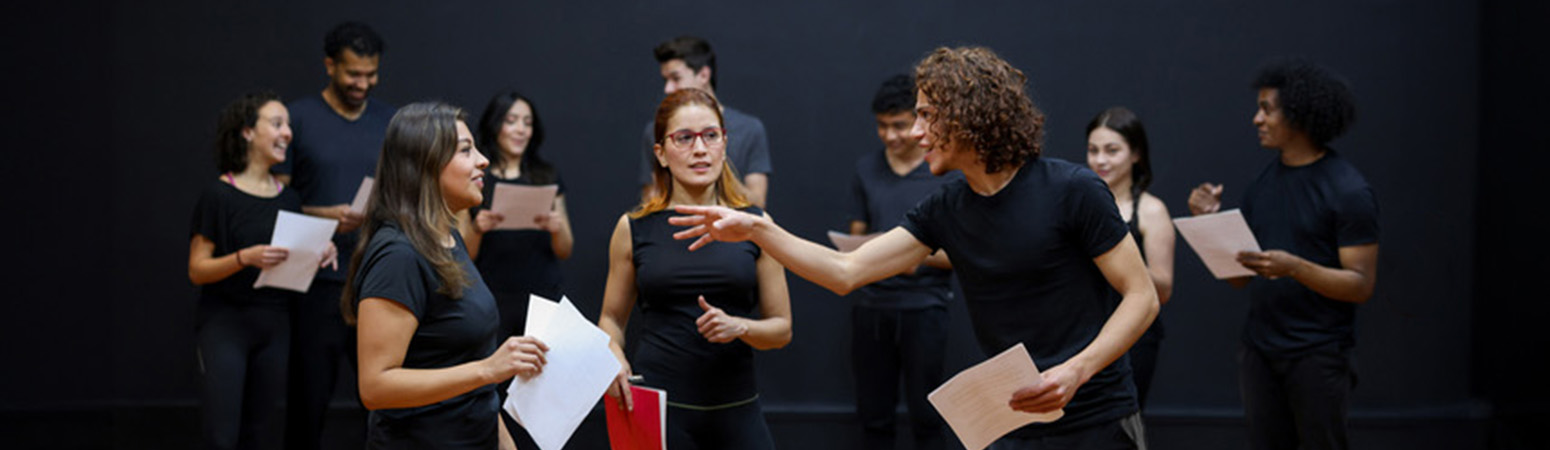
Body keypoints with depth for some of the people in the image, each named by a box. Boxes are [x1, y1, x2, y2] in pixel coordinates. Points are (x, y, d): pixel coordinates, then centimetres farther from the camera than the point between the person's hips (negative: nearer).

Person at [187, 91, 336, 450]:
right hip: (226, 322, -5)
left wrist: (320, 254, -1)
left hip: (275, 326, 5)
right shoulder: (219, 194, -6)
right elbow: (197, 270, -8)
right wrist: (246, 258, -23)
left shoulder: (288, 198, 11)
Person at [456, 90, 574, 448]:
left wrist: (556, 229, -7)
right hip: (493, 306, -2)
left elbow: (565, 252, 13)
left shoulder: (548, 179, 13)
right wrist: (477, 230, -14)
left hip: (543, 304, 2)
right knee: (495, 396, -7)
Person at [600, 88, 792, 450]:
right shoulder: (634, 229, 3)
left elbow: (782, 328, 7)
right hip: (655, 405, -1)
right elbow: (612, 318, 13)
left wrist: (739, 327, -13)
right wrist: (614, 356, -7)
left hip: (735, 409, 1)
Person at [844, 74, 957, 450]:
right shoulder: (866, 169, 11)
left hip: (923, 308, -4)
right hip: (871, 306, 4)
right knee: (873, 417, 7)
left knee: (926, 419, -1)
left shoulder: (948, 174, -2)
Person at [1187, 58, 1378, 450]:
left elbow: (1361, 285, -13)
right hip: (1260, 351, 6)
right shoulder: (1262, 183, 10)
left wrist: (1294, 267, -26)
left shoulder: (1348, 190, -9)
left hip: (1318, 355, -6)